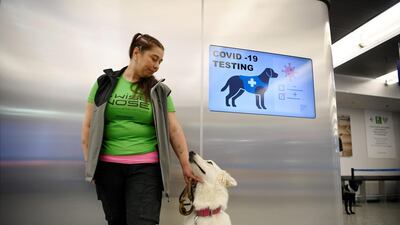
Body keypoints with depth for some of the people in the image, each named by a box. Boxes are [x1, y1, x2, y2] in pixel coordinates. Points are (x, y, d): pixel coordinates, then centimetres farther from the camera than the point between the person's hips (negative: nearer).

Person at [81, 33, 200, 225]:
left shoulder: (158, 91, 5)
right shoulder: (104, 83, 4)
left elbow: (174, 129, 1)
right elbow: (88, 125, 6)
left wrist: (185, 165, -2)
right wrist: (89, 163, 3)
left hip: (146, 167, -1)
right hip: (108, 166, 1)